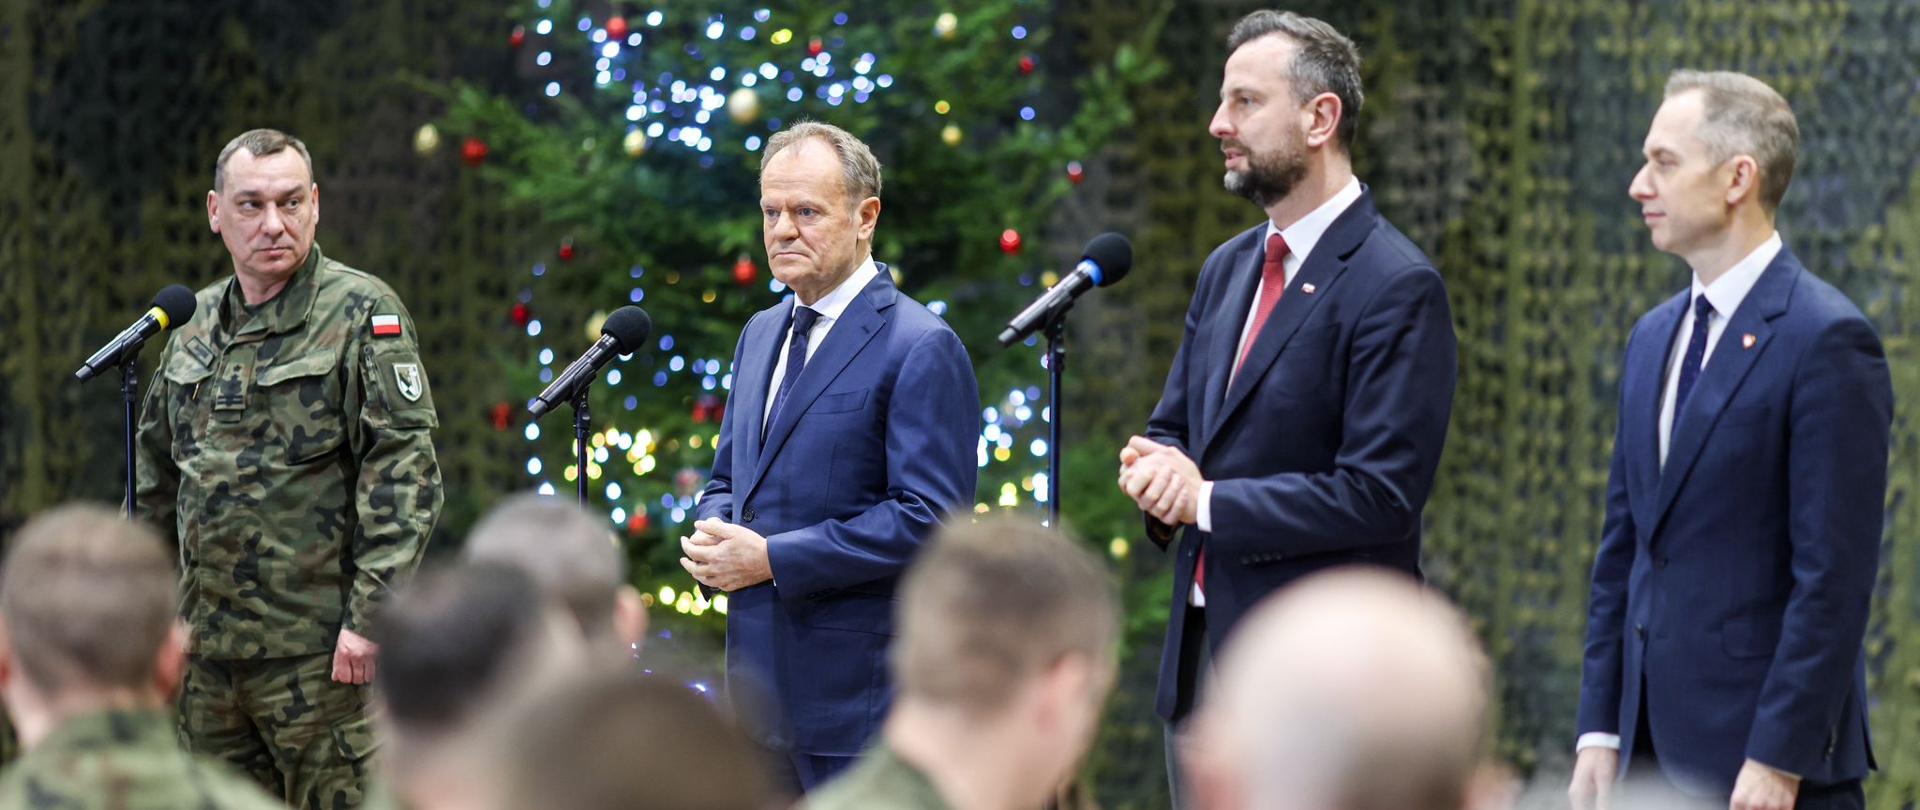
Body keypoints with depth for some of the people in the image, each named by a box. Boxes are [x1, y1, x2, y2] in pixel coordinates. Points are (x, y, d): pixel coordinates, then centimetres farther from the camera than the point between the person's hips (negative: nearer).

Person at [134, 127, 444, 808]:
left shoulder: (360, 312, -6)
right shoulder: (193, 324, 14)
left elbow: (405, 470, -12)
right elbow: (156, 474, 23)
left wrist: (371, 615, -18)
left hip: (317, 646, -6)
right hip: (207, 648, 7)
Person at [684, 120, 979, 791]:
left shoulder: (922, 349, -10)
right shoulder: (761, 334, 17)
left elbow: (929, 518, -17)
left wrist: (772, 559, -18)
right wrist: (715, 541, 1)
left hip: (861, 686, -8)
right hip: (760, 680, 8)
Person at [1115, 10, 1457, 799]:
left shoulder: (1397, 287, -13)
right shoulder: (1227, 269, 14)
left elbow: (1380, 494, -20)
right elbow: (1172, 429, 20)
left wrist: (1208, 499, -15)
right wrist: (1156, 471, -5)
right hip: (1201, 656, 8)